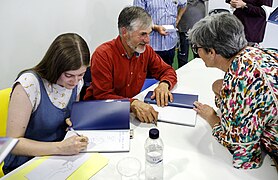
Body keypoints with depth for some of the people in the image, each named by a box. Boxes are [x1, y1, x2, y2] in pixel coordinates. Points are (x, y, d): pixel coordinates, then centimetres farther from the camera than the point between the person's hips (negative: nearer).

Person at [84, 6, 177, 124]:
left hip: (132, 109, 6)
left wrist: (164, 84, -16)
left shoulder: (146, 50, -2)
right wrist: (132, 103, -39)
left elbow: (168, 71, 8)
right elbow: (102, 96, -22)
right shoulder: (103, 55, -19)